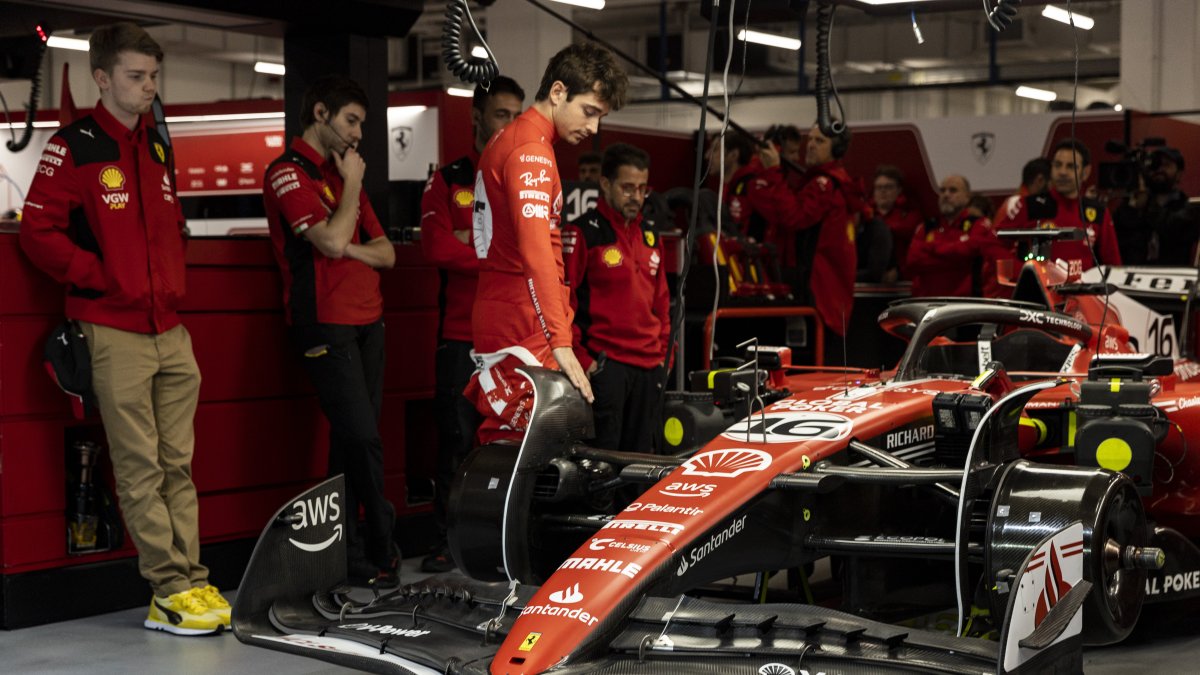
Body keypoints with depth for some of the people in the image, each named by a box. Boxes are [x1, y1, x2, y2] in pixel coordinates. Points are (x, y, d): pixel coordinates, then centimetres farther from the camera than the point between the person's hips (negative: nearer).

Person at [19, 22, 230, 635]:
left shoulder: (157, 148, 17)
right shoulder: (74, 147, -4)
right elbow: (39, 233, -8)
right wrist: (100, 279, -9)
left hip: (170, 328, 7)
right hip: (115, 332, -7)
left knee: (177, 465, 7)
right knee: (140, 469, -3)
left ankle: (190, 581, 10)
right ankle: (170, 591, 0)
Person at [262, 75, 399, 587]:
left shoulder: (343, 173, 21)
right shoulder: (289, 173, -6)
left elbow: (385, 252, 17)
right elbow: (332, 241, -19)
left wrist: (351, 250, -5)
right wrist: (352, 184, -5)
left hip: (366, 320, 8)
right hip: (326, 324, -8)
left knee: (352, 441, 6)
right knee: (362, 437, -11)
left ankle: (348, 554, 9)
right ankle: (381, 549, 0)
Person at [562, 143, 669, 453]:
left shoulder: (650, 234, 17)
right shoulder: (582, 233, -5)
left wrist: (662, 351, 15)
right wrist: (580, 358, -13)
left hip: (649, 367, 7)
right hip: (603, 365, -7)